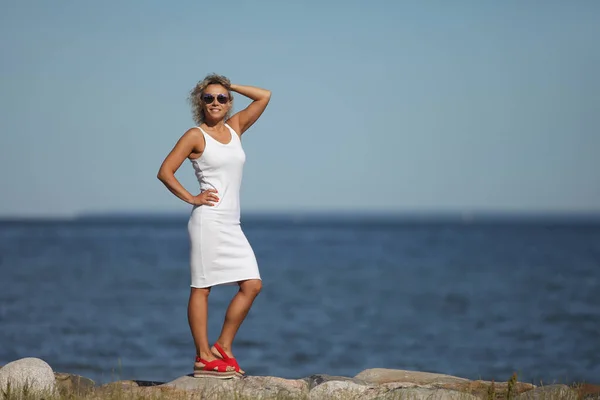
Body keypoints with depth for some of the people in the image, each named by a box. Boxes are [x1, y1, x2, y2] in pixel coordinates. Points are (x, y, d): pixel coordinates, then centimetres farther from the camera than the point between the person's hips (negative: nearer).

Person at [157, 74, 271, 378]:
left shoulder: (235, 127, 14)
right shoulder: (195, 136, -2)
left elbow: (264, 96, 15)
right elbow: (165, 171, -6)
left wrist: (229, 87, 14)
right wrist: (191, 198, -8)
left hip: (232, 224, 7)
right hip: (209, 219, -7)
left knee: (252, 285, 0)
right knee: (202, 287, -3)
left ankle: (223, 347, 10)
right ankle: (204, 358, -1)